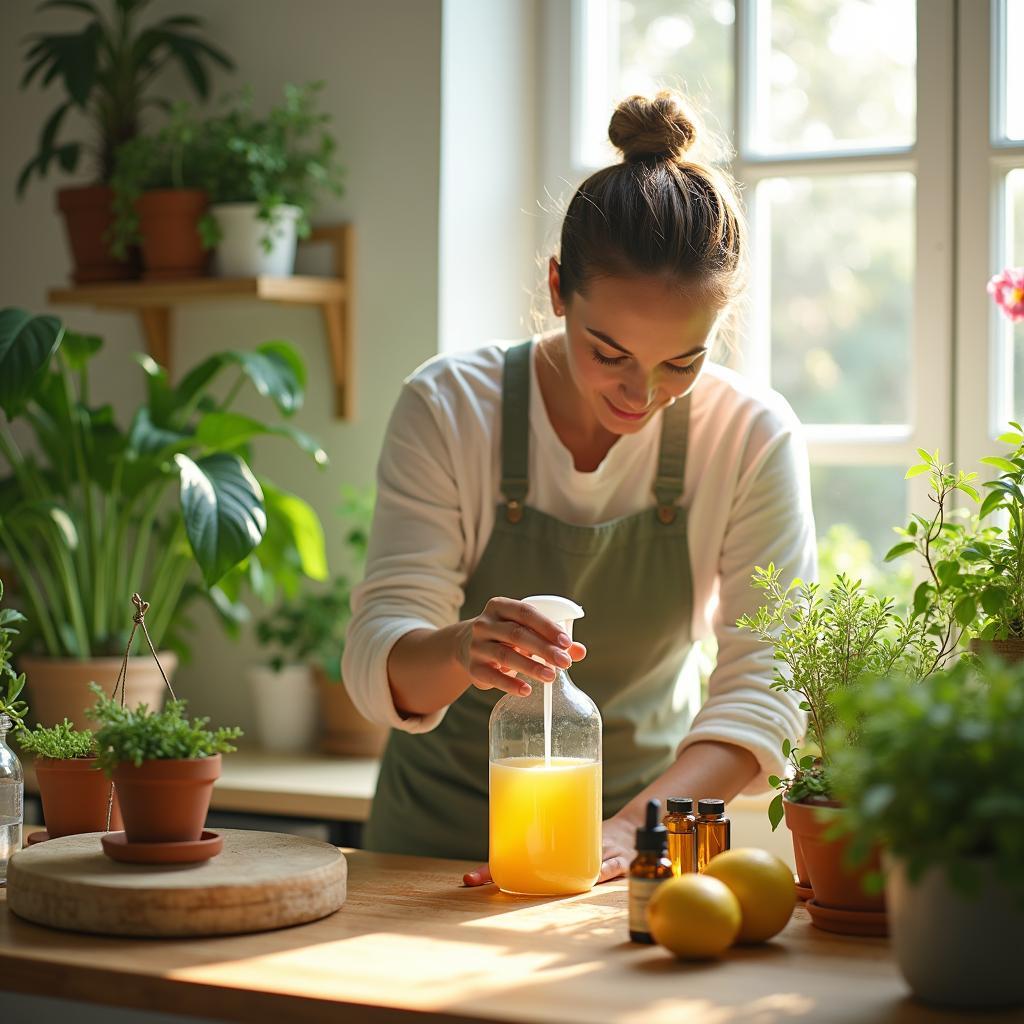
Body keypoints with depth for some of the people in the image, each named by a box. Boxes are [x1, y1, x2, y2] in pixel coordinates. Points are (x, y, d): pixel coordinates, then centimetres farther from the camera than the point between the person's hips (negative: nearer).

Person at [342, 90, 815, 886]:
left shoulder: (753, 437, -11)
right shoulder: (448, 408, -12)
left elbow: (764, 689, -14)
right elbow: (377, 664, -15)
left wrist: (625, 832, -29)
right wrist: (461, 651, -38)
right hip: (439, 840, 1)